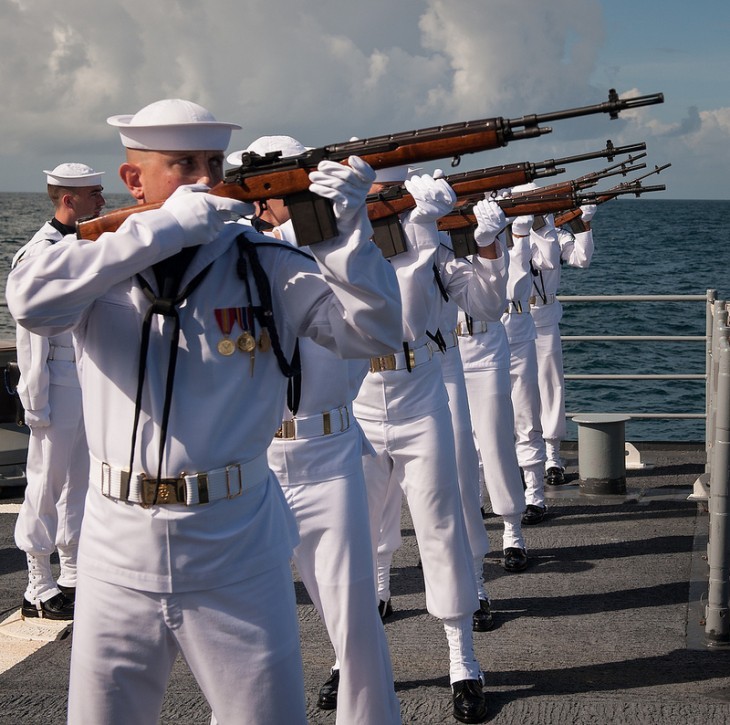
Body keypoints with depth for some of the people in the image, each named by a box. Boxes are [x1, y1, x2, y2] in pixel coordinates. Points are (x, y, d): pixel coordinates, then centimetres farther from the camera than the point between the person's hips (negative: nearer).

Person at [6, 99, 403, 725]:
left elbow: (374, 332, -5)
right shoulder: (99, 264, 1)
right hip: (120, 555, 1)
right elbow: (31, 301, -21)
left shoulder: (265, 267, 1)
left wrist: (347, 227, -18)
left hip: (235, 555, 0)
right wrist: (163, 228, -22)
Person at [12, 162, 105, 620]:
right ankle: (40, 589, 10)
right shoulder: (40, 254, -12)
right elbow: (31, 335, -14)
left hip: (95, 378, 8)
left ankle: (73, 576, 26)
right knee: (48, 480, 0)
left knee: (81, 479, 14)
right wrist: (36, 402, -14)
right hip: (59, 380, -8)